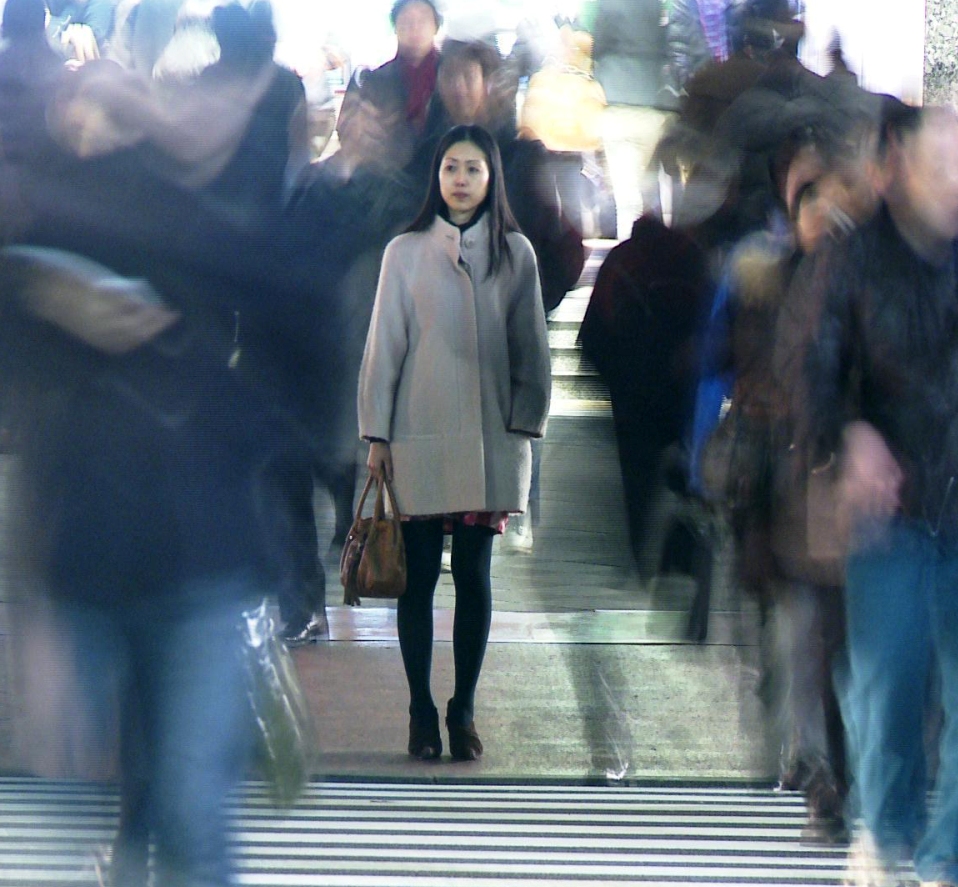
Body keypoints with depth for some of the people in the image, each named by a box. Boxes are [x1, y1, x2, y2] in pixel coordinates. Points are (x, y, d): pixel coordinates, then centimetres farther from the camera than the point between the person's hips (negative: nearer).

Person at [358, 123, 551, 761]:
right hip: (419, 437, -1)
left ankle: (464, 712, 9)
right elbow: (384, 346, 4)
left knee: (475, 575, 2)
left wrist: (524, 426, 0)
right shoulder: (406, 253, 4)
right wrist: (376, 434, 0)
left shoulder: (515, 253, 6)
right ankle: (422, 714, 6)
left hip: (489, 438, 1)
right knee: (420, 575, 0)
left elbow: (531, 348, 7)